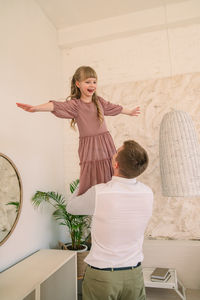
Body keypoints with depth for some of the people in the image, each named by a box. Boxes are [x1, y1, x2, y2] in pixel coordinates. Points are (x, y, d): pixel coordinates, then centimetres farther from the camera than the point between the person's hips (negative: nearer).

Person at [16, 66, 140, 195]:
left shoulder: (99, 101, 12)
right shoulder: (75, 104, -4)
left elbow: (114, 108, 28)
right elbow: (56, 106, -19)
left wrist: (130, 112, 43)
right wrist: (35, 108, -35)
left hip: (106, 145, 5)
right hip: (89, 149, -4)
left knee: (110, 178, 6)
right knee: (90, 185, -4)